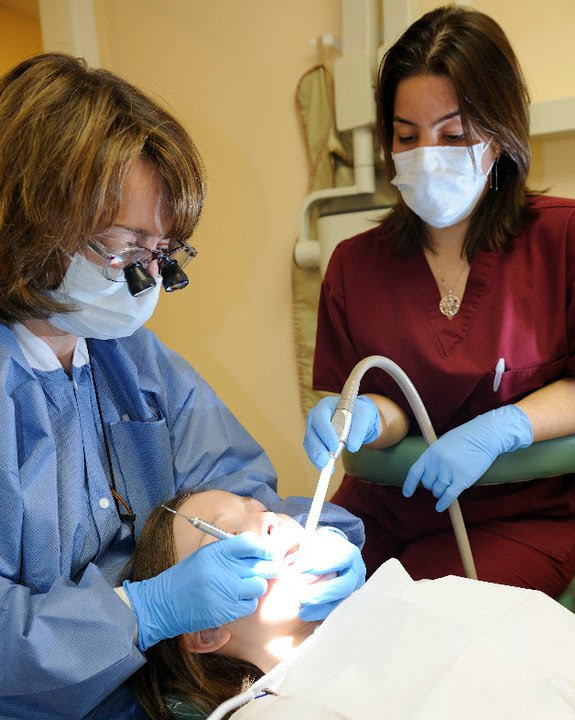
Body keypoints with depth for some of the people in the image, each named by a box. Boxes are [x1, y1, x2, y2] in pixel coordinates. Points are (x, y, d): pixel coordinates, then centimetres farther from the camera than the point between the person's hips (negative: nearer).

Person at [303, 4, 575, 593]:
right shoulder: (355, 263, 5)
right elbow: (390, 411, 3)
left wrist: (495, 431, -16)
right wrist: (367, 416, -20)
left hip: (526, 513, -1)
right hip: (385, 513, 3)